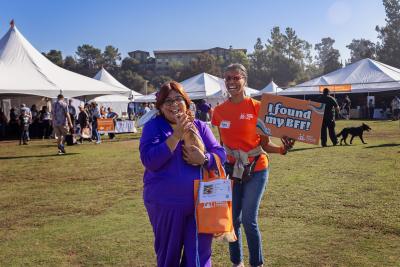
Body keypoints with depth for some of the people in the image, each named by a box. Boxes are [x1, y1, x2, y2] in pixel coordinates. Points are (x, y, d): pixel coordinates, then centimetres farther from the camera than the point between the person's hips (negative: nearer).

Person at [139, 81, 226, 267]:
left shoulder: (199, 126, 7)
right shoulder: (153, 127, -3)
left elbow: (221, 154, 3)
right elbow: (149, 160, -17)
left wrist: (204, 159, -18)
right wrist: (176, 135, -21)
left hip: (200, 202, 2)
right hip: (166, 204, -2)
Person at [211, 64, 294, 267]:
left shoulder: (257, 107, -9)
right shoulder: (219, 111, 1)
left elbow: (265, 144, -7)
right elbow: (222, 143, 10)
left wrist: (281, 149, -25)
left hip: (256, 170, -3)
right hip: (231, 170, 3)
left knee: (249, 220, -4)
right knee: (232, 219, 8)